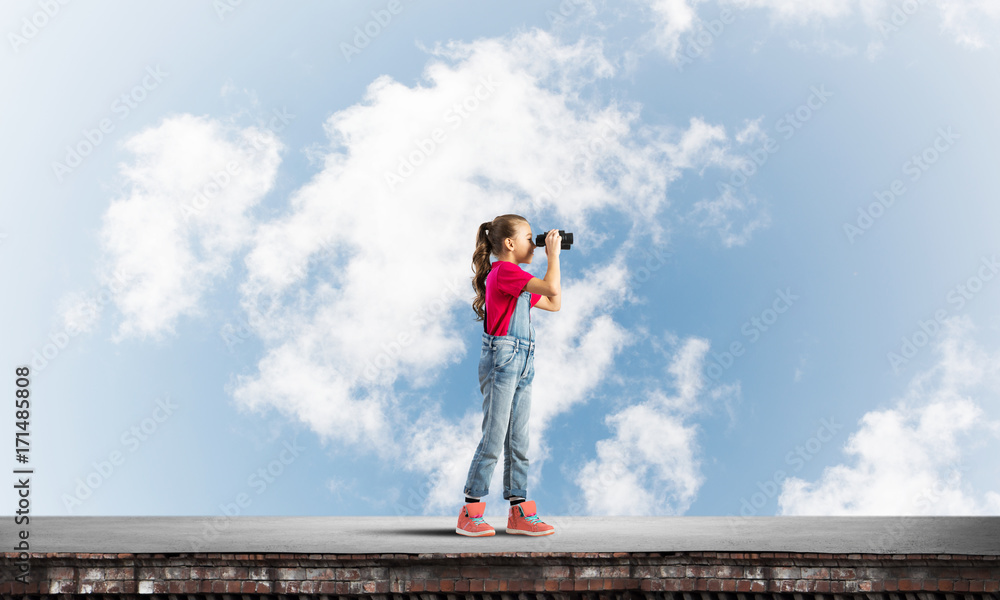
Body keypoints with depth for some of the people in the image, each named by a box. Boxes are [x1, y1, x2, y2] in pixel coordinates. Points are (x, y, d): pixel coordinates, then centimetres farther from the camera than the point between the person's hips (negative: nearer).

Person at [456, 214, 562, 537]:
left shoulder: (515, 277, 20)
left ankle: (520, 513, 12)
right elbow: (551, 287, -20)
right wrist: (553, 254, -5)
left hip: (522, 364, 10)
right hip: (501, 358, -10)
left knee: (518, 440, 9)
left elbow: (554, 303, 23)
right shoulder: (504, 271, -10)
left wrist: (551, 255, 19)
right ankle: (470, 512, -1)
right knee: (494, 438, -8)